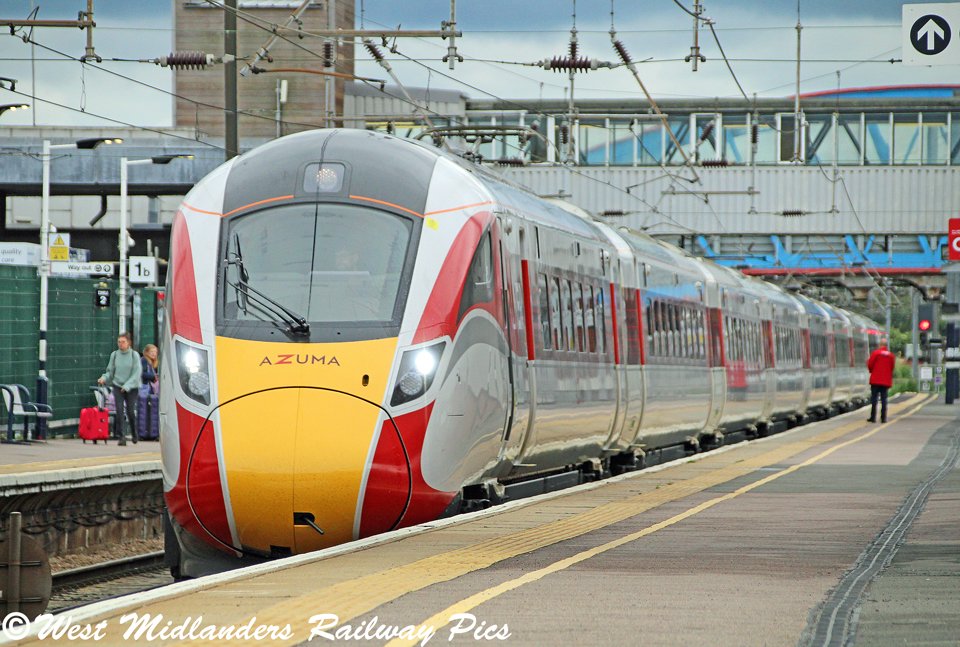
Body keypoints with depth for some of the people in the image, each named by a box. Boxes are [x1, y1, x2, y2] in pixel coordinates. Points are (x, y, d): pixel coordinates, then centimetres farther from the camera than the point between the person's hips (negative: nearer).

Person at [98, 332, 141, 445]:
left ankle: (134, 435, 24)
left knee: (130, 411, 0)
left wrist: (127, 386, -18)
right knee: (119, 410, -11)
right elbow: (110, 371, 10)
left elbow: (136, 373, -8)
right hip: (118, 386, 2)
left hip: (132, 388, -2)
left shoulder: (134, 355, -4)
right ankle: (121, 436, -10)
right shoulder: (114, 355, 3)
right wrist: (104, 378, -10)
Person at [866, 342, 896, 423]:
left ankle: (873, 417, -1)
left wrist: (871, 370, 14)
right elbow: (892, 368, 8)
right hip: (886, 381, 3)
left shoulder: (875, 353, -7)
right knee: (884, 399, 5)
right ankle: (883, 418, 0)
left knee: (874, 399, 2)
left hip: (875, 380, -3)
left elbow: (870, 365, -7)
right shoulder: (891, 355, 3)